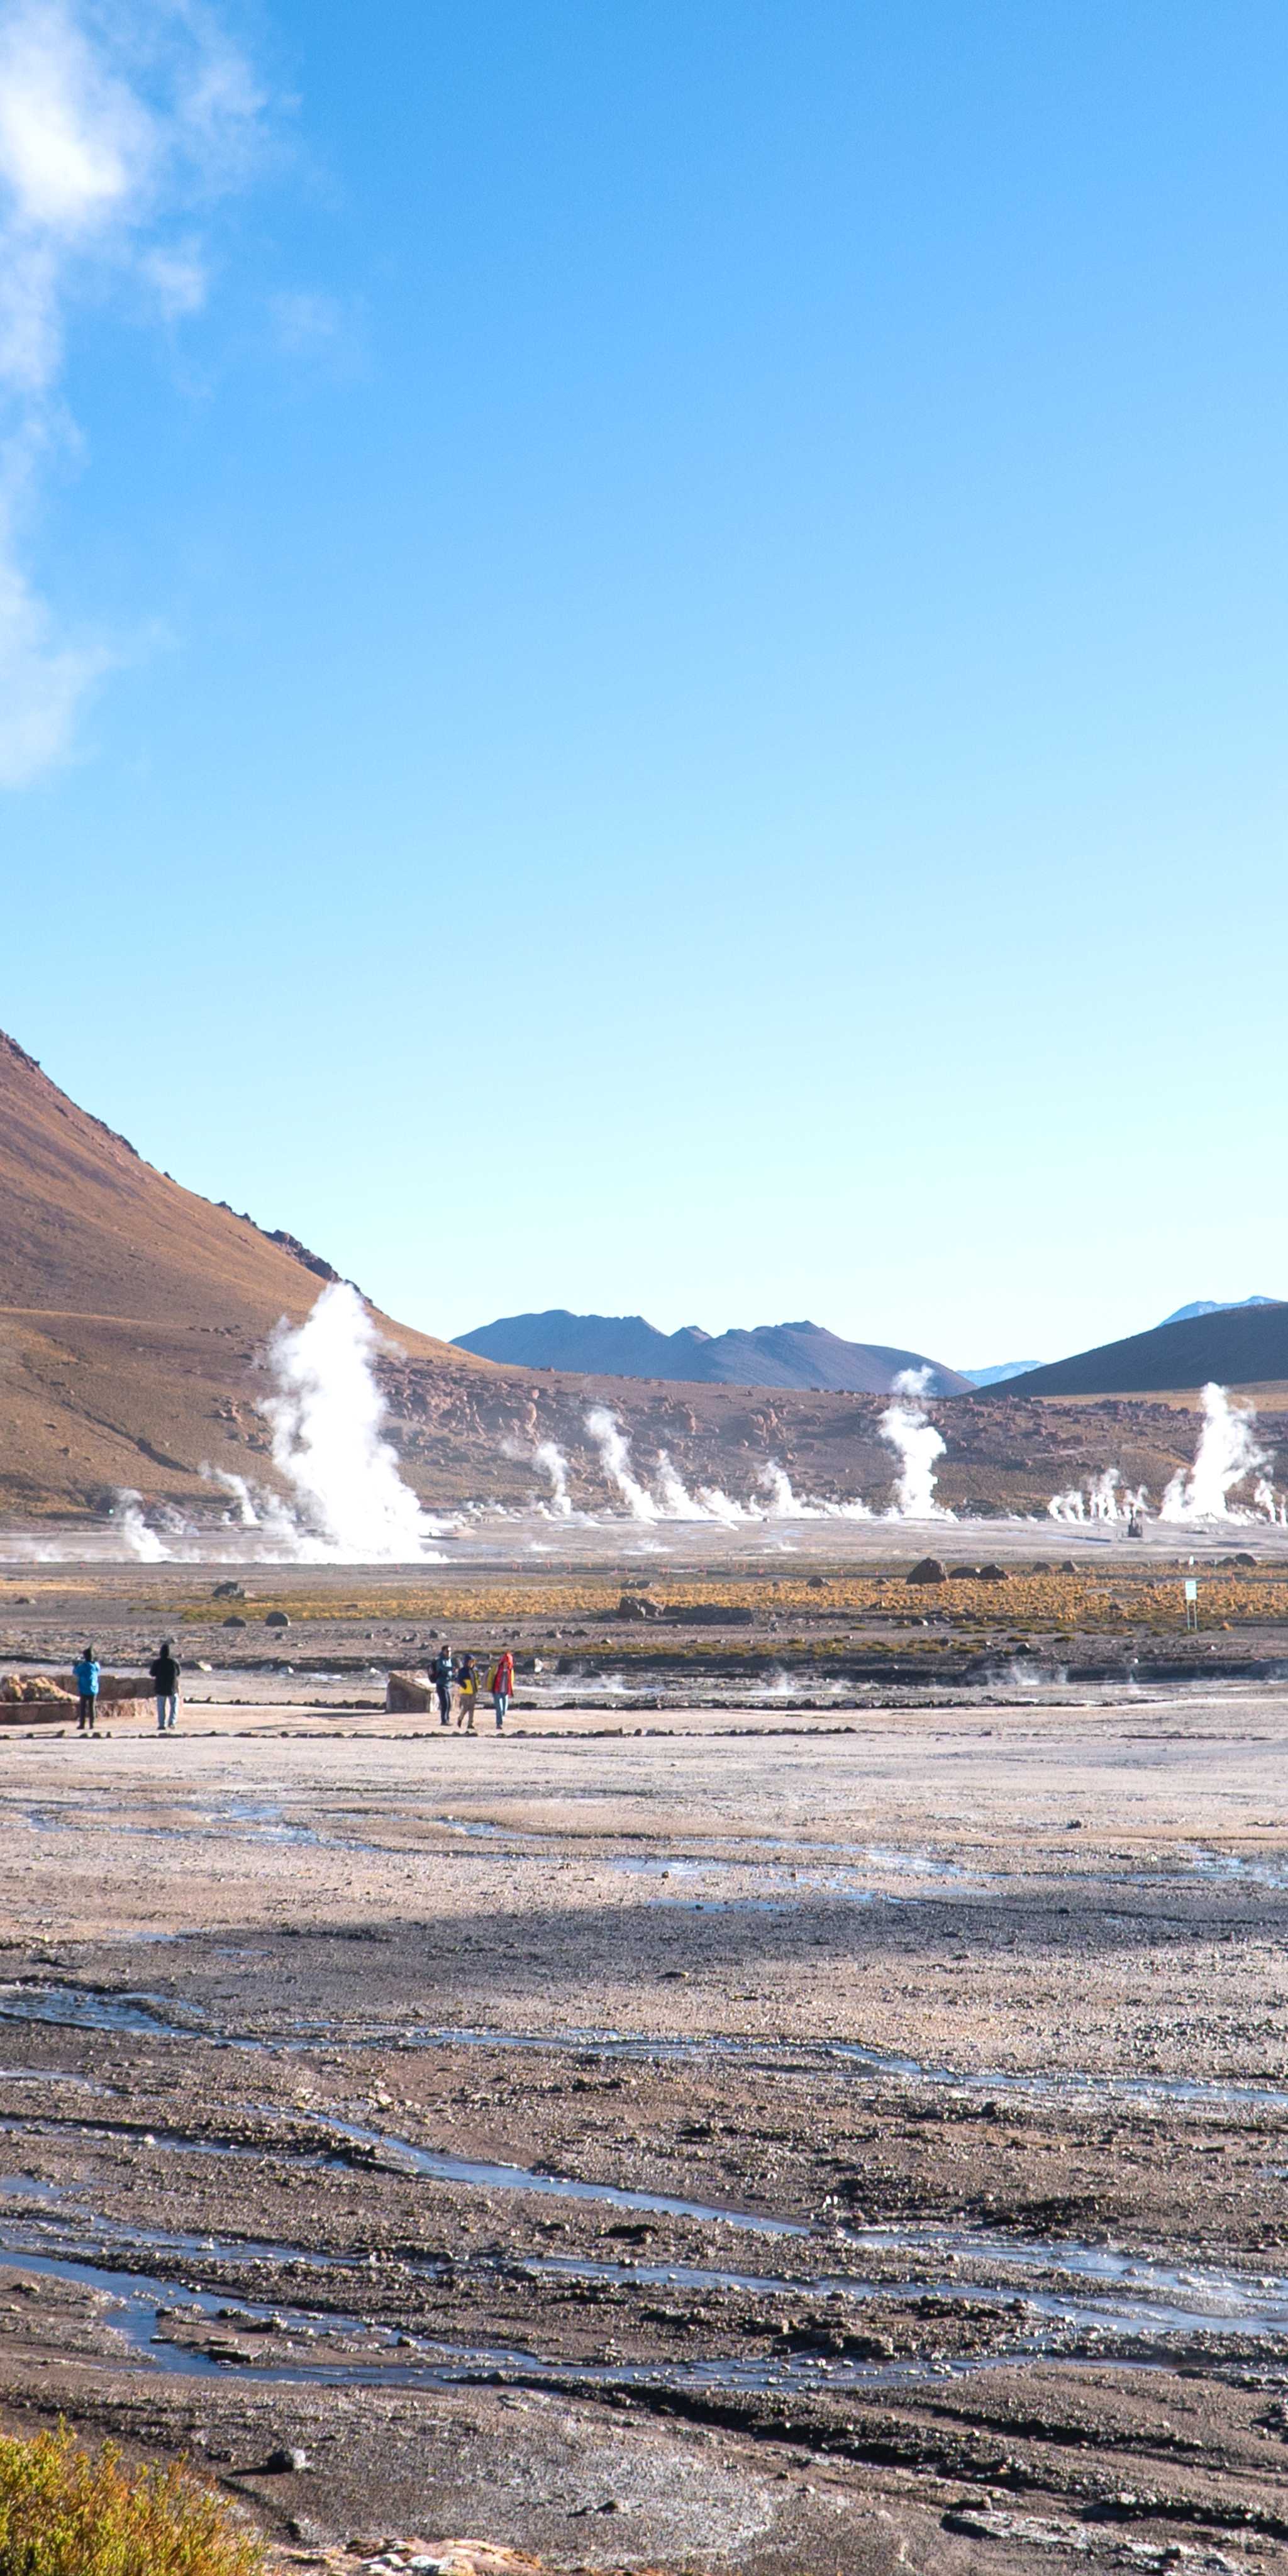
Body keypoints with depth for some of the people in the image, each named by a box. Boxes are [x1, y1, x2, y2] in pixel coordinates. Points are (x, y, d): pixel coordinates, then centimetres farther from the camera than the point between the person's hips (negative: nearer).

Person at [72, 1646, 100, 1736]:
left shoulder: (83, 1666, -15)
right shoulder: (96, 1665, -4)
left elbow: (75, 1673, 0)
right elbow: (100, 1668, 19)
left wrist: (75, 1666, 17)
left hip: (84, 1691, -3)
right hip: (94, 1690, 3)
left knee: (83, 1708, 5)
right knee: (92, 1708, 8)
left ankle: (82, 1725, 4)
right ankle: (91, 1725, 8)